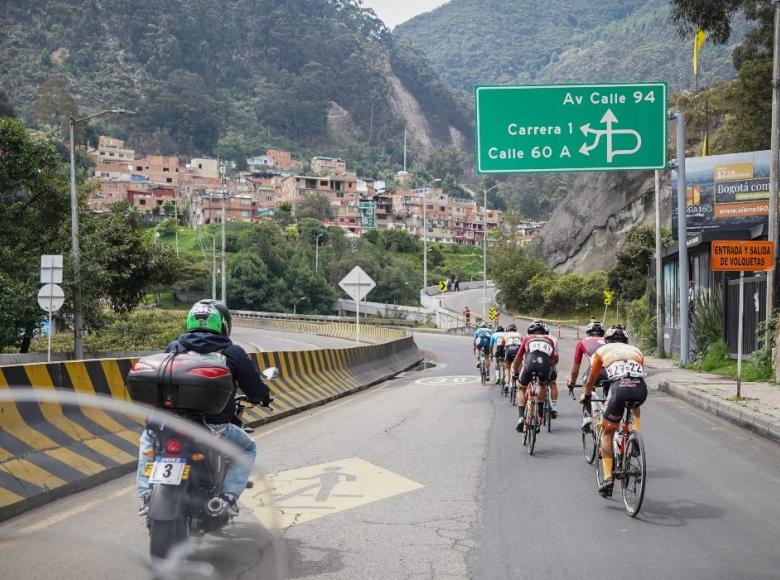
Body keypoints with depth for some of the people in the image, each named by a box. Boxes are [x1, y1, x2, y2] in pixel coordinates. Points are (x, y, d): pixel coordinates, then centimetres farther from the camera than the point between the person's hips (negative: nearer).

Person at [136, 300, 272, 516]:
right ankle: (228, 495, 4)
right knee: (247, 448, 27)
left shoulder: (173, 347, 7)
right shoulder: (233, 353, -1)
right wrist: (266, 397, 29)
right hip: (214, 427, -2)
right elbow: (255, 389, 5)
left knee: (148, 438, 34)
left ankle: (146, 495, 17)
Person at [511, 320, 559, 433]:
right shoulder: (551, 340, 32)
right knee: (552, 382, 34)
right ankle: (554, 408, 23)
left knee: (521, 389, 21)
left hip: (529, 363, -1)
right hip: (545, 364, 1)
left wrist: (515, 373, 48)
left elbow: (517, 359, 33)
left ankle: (521, 417, 4)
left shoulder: (527, 339, 30)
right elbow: (555, 360, 33)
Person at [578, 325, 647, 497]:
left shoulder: (603, 350, 27)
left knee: (607, 433, 14)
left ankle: (608, 478, 3)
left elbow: (591, 380, 38)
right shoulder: (636, 350, 32)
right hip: (641, 389, 2)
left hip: (620, 387, -2)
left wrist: (586, 394, 58)